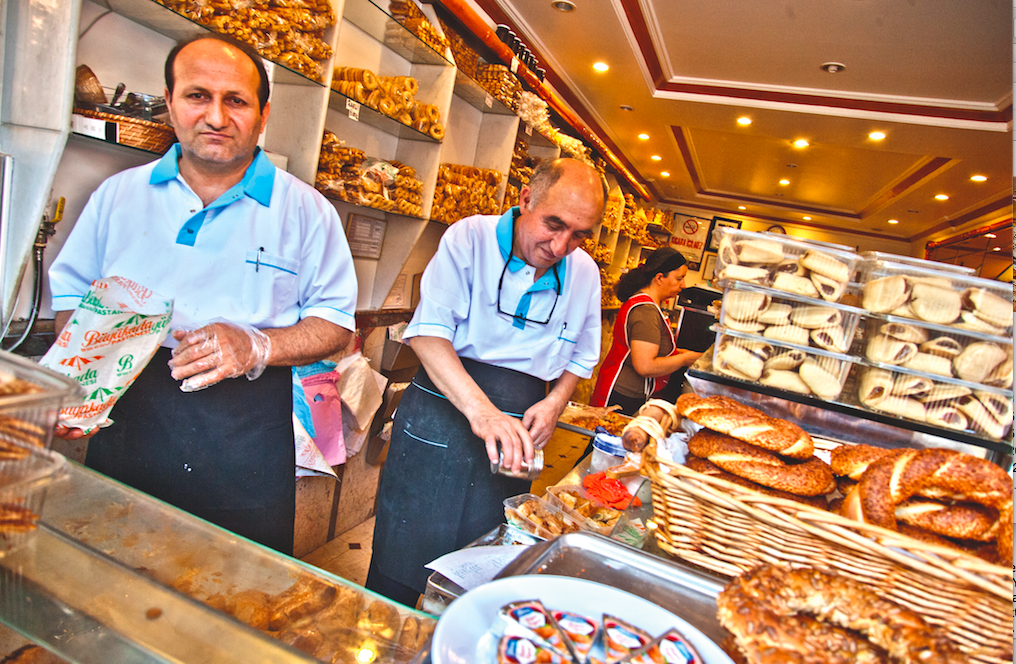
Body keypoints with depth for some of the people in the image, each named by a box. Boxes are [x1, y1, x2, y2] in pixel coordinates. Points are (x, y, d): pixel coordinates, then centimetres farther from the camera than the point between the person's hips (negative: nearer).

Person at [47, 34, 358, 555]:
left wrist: (257, 347, -17)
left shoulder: (306, 210, 0)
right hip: (125, 420, 3)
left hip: (247, 440, -2)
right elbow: (71, 292, 16)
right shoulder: (119, 195, 10)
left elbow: (335, 322, 0)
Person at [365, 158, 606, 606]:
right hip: (442, 415, -3)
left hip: (517, 434, 4)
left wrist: (556, 402, -1)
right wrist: (480, 409, -28)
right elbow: (428, 332, -16)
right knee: (401, 568, 6)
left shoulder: (584, 273, 6)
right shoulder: (471, 238, -8)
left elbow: (580, 357, 18)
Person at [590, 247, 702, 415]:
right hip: (624, 398, -10)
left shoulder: (643, 301, 12)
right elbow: (645, 366, -27)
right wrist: (685, 359, -14)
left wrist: (678, 352, 12)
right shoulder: (646, 310, -21)